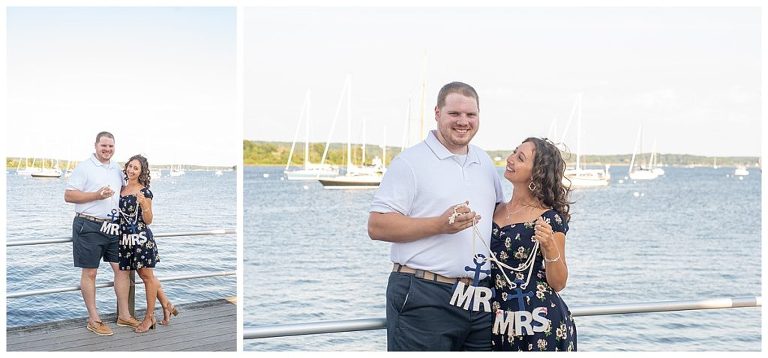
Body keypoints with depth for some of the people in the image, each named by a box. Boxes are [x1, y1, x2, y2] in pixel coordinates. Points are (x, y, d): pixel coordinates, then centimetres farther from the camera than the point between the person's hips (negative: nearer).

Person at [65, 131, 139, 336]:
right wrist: (97, 195, -18)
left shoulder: (117, 170, 14)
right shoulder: (84, 167, -4)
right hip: (89, 226, -6)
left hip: (113, 227, 6)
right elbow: (68, 196, -9)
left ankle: (124, 315, 17)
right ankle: (93, 320, 11)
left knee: (122, 269, 6)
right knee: (89, 272, 2)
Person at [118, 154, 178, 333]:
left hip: (141, 238, -6)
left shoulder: (145, 192, -7)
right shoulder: (121, 189, 10)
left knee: (147, 275, 1)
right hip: (126, 238, 6)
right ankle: (166, 305, 27)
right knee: (147, 276, 13)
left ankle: (149, 317, 10)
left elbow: (148, 220, -8)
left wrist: (143, 203, -23)